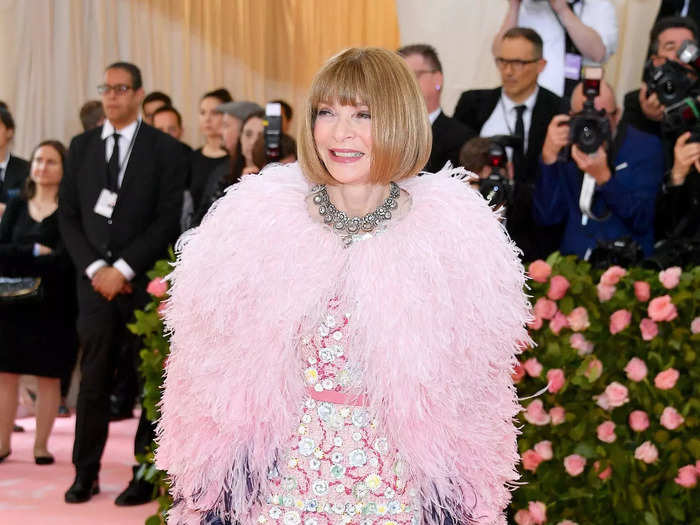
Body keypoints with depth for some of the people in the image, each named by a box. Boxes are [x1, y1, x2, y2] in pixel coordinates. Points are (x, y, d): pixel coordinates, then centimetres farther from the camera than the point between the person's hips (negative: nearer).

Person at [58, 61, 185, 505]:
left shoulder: (164, 149, 1)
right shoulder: (82, 147, 11)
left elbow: (168, 219, -5)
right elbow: (69, 215, 9)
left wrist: (123, 269, -11)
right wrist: (94, 268, -4)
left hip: (145, 281, -2)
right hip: (96, 280, 3)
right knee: (94, 380, 4)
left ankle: (146, 475, 9)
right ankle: (86, 473, 12)